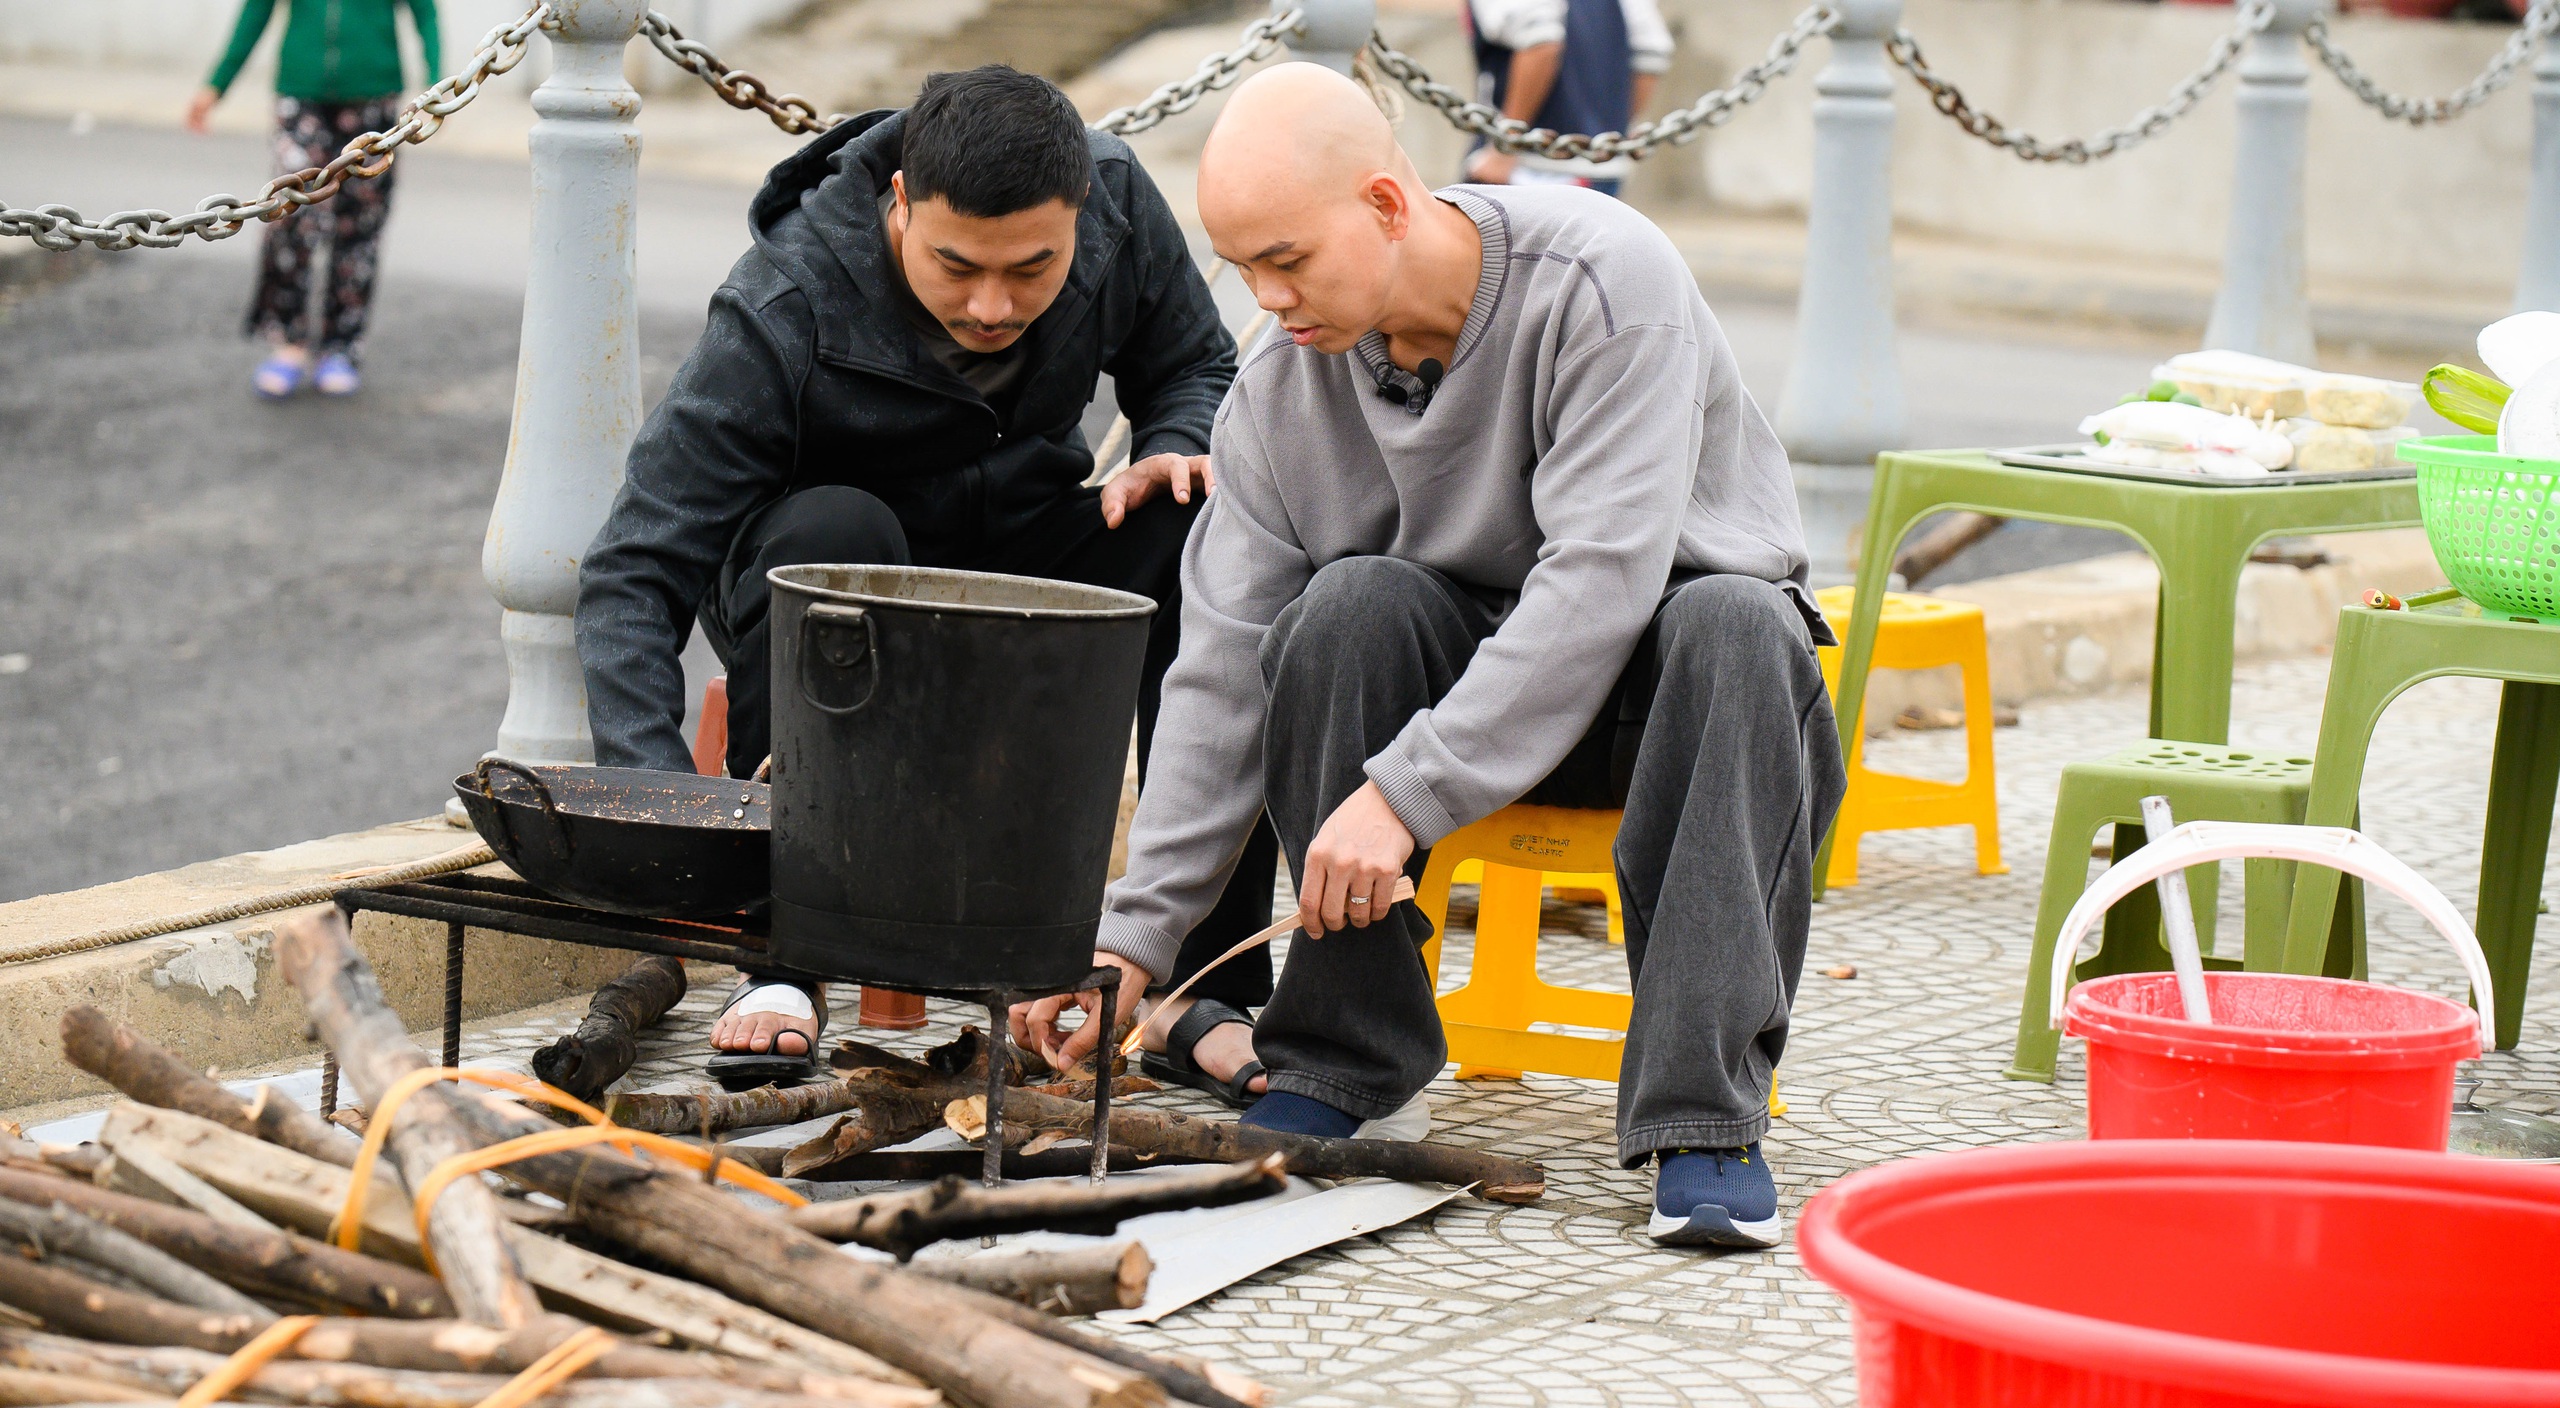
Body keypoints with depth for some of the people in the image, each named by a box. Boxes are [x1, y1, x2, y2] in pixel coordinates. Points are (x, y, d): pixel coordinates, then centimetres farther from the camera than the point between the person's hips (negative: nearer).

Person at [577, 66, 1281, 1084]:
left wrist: (1173, 452, -20)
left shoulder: (1117, 200, -17)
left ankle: (1211, 977, -21)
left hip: (1027, 567, 4)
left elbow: (1194, 369, 4)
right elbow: (632, 577, -30)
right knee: (828, 534, -38)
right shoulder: (782, 314, -30)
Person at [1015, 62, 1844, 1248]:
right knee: (1355, 600, -29)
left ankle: (1703, 1115, -36)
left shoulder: (1602, 281, -25)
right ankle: (1345, 1051, -16)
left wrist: (1406, 793, -36)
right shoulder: (1281, 390, -9)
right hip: (1473, 647, 3)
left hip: (1650, 648, -3)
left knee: (1731, 626, -38)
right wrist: (1133, 935, -15)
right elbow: (1223, 675, -8)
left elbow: (1600, 580, -32)